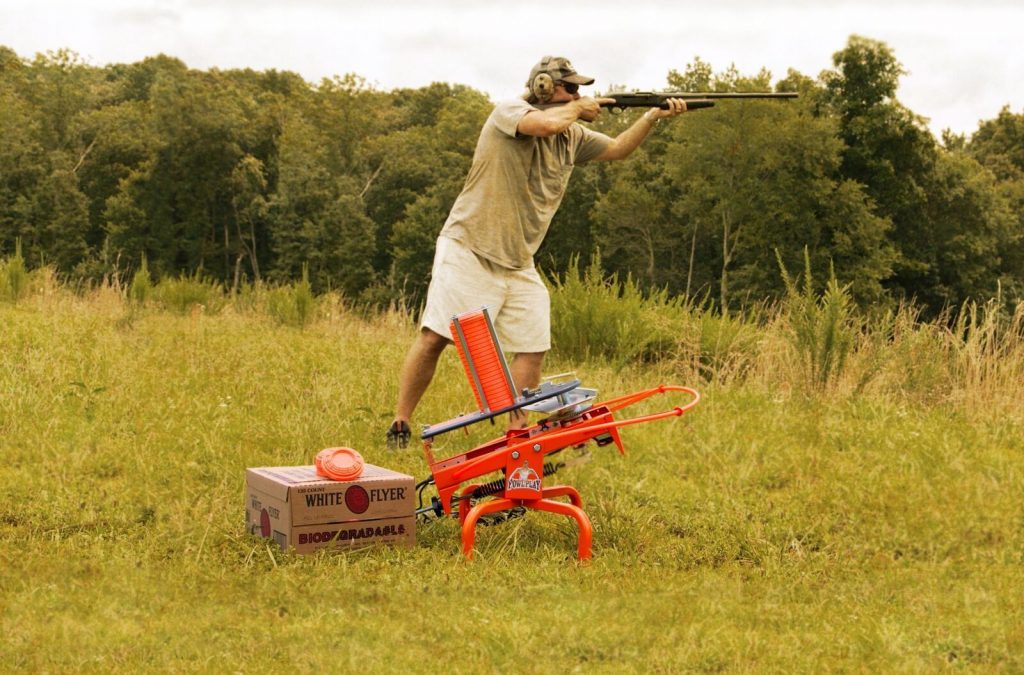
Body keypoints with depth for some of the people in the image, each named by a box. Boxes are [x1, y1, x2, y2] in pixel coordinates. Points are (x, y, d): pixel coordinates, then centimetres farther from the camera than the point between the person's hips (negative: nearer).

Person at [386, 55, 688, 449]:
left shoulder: (572, 136, 11)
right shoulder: (509, 111, -11)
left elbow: (618, 149, 20)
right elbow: (545, 124, -30)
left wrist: (654, 116, 6)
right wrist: (577, 108, -10)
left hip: (518, 265, 7)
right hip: (468, 251, -7)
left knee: (533, 348, -1)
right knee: (434, 337, -8)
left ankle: (517, 434, 10)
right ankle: (400, 426, 1)